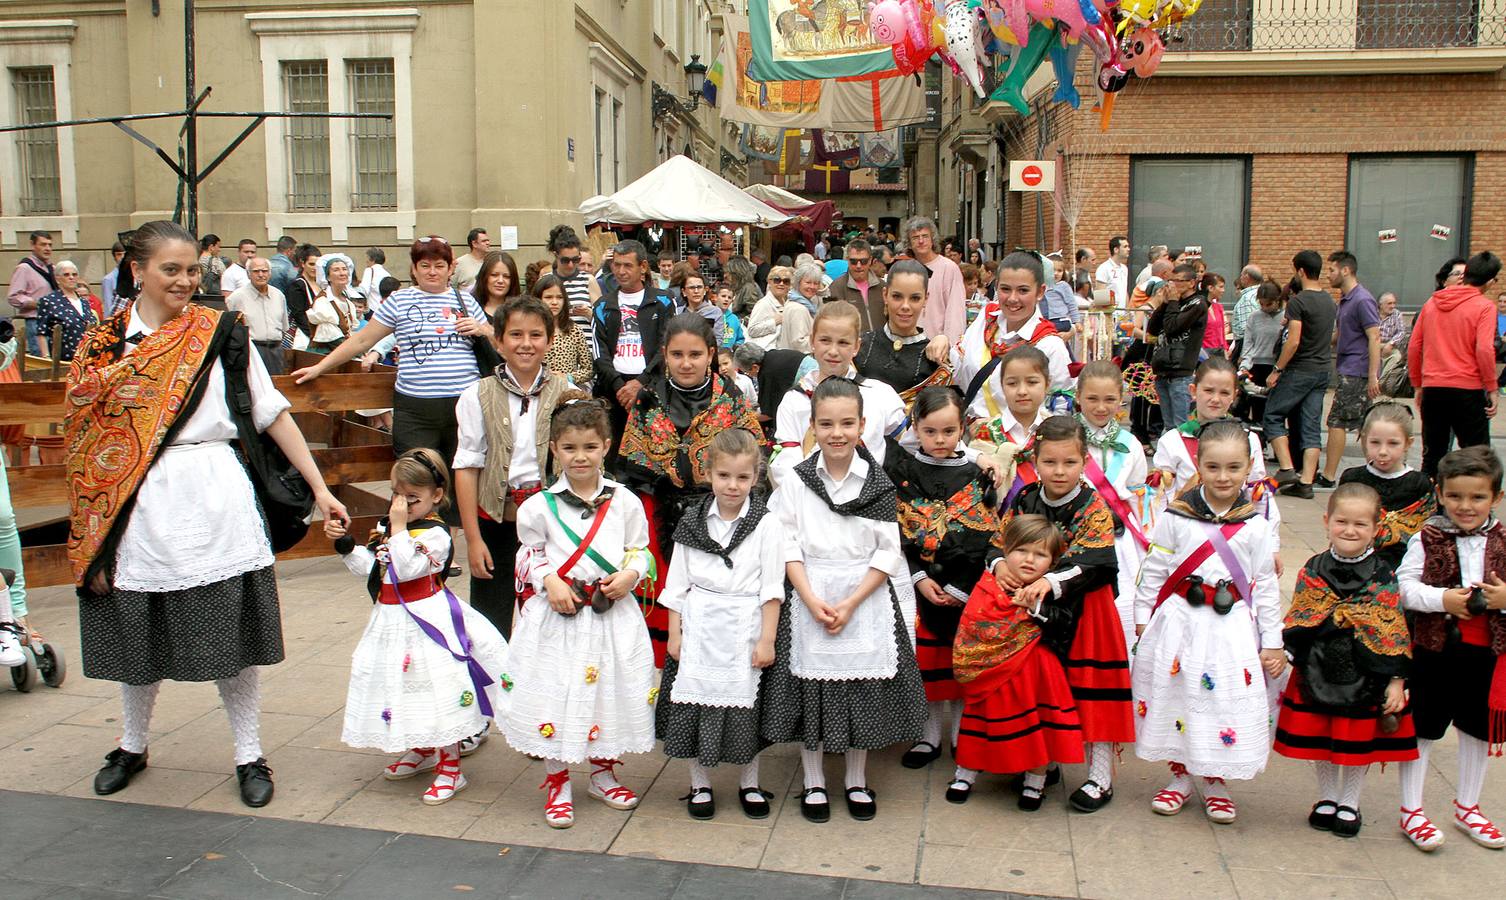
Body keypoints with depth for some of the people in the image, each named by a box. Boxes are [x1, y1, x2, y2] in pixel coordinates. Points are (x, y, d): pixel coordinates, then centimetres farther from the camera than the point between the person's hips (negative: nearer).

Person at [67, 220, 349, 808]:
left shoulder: (220, 333, 1)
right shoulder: (103, 343, 5)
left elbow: (273, 414, 1)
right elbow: (84, 435, 6)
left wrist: (320, 489, -3)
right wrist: (95, 535, 0)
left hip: (214, 500, -2)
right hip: (139, 510, 2)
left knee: (228, 635, 5)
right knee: (138, 634, 15)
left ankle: (249, 757, 19)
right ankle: (132, 747, 38)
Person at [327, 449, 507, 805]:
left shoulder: (435, 533, -16)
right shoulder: (386, 527, 9)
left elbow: (406, 569, -28)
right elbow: (369, 568, 16)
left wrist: (399, 528, -26)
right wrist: (344, 544, 6)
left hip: (427, 621, -8)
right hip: (392, 620, 8)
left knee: (437, 689, -4)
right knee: (405, 686, 19)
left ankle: (449, 768, 10)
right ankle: (421, 751, 41)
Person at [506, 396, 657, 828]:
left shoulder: (624, 501, 1)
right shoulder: (540, 506, -3)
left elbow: (641, 550, 8)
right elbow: (528, 555, 6)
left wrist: (630, 575, -11)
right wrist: (549, 582, -11)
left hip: (613, 616, 1)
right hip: (556, 616, -1)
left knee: (612, 693, 12)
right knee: (553, 695, 3)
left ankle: (604, 774, 34)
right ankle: (557, 784, 22)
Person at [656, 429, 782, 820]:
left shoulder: (766, 524, -3)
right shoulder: (693, 521, 4)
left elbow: (772, 587, -4)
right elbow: (677, 582, 7)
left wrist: (766, 639, -8)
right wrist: (674, 633, 3)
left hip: (744, 630, -2)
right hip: (698, 629, 2)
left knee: (745, 708, 7)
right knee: (695, 705, 5)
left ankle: (749, 785, 26)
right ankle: (700, 785, 23)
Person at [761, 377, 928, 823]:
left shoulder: (878, 483, -2)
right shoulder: (796, 480, -1)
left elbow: (888, 552, -4)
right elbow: (789, 546, -3)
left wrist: (850, 603, -12)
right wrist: (813, 601, -14)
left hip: (866, 598, 0)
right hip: (811, 597, 0)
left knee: (862, 686, 7)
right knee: (811, 684, 5)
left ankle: (857, 781, 26)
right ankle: (813, 782, 23)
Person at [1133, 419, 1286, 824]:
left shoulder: (1255, 525, -1)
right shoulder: (1176, 516, -4)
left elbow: (1265, 585, 4)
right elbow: (1153, 570, 2)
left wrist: (1272, 642, 4)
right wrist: (1143, 620, 2)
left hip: (1231, 627, 0)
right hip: (1179, 622, 0)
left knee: (1227, 701, 6)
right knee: (1176, 696, 8)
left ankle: (1215, 781, 27)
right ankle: (1181, 776, 28)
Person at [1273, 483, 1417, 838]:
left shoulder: (1383, 578, -7)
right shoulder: (1313, 571, -2)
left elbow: (1394, 634, -5)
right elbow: (1296, 624, 4)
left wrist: (1396, 682, -7)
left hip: (1365, 675, -1)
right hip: (1317, 672, 2)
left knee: (1359, 743, 11)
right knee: (1320, 741, 12)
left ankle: (1349, 803, 31)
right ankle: (1327, 798, 33)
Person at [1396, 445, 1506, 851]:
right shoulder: (1426, 539, -9)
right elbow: (1404, 586, -12)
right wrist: (1442, 599, -25)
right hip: (1434, 649, -4)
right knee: (1422, 729, 6)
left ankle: (1466, 807, 37)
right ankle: (1411, 810, 19)